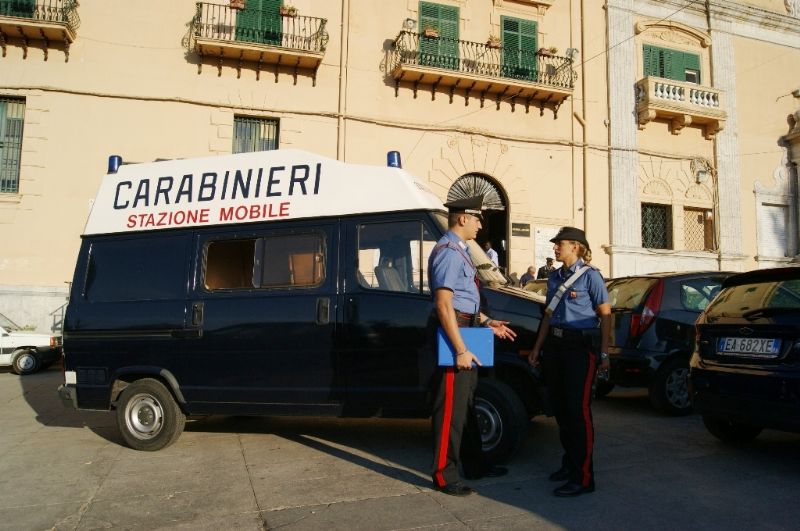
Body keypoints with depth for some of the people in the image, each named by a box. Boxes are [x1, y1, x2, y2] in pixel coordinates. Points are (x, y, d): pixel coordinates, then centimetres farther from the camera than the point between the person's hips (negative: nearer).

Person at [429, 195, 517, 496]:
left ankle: (474, 464, 32)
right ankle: (444, 475, 8)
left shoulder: (459, 251, 16)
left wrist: (487, 323, 15)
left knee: (466, 402, 18)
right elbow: (444, 306, -23)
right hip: (454, 334, -11)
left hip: (466, 331, 11)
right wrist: (460, 350, -23)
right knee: (451, 405, -3)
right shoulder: (448, 252, -17)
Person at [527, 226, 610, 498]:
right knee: (560, 407, 13)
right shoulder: (554, 276, 13)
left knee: (578, 409, -6)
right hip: (554, 346, 7)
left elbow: (605, 315, -7)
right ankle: (569, 462, 28)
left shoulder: (590, 275, -6)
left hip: (580, 346, -7)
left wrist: (604, 353, -12)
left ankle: (583, 477, 1)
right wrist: (537, 348, 16)